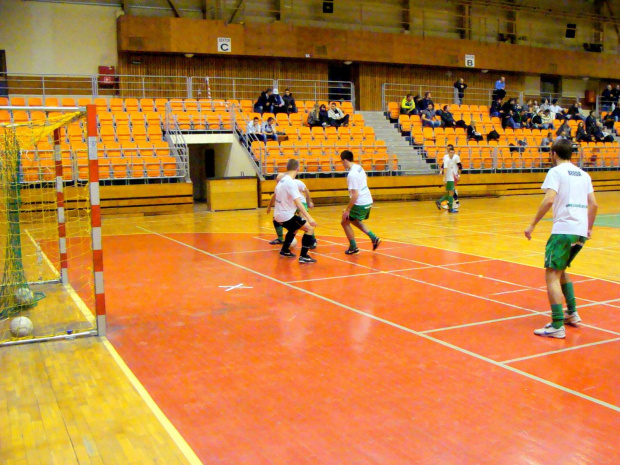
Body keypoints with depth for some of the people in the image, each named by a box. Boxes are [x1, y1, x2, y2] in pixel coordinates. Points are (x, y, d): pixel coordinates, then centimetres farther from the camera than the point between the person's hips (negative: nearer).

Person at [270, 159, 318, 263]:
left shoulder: (282, 180, 8)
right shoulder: (291, 183, -19)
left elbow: (274, 197, 22)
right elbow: (298, 202, -27)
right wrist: (309, 218, -32)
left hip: (278, 215, 9)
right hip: (286, 216, -9)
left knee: (294, 229, 34)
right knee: (310, 228, -8)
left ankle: (285, 250, 44)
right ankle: (303, 256, -14)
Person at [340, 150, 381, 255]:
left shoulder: (352, 175, -23)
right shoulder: (359, 167, 5)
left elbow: (355, 195, -25)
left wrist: (347, 210, -18)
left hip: (360, 203, -9)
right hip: (368, 201, 9)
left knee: (345, 222, 6)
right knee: (355, 221, 27)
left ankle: (353, 247, 13)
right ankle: (374, 238, 19)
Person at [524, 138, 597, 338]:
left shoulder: (556, 172, -2)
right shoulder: (583, 174, 18)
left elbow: (549, 199, -17)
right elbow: (593, 204, 16)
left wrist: (532, 225, -15)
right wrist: (589, 228, 26)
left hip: (564, 229, -8)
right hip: (581, 231, 8)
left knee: (552, 275, -7)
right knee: (560, 270, 25)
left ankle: (557, 326, -14)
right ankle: (572, 314, 26)